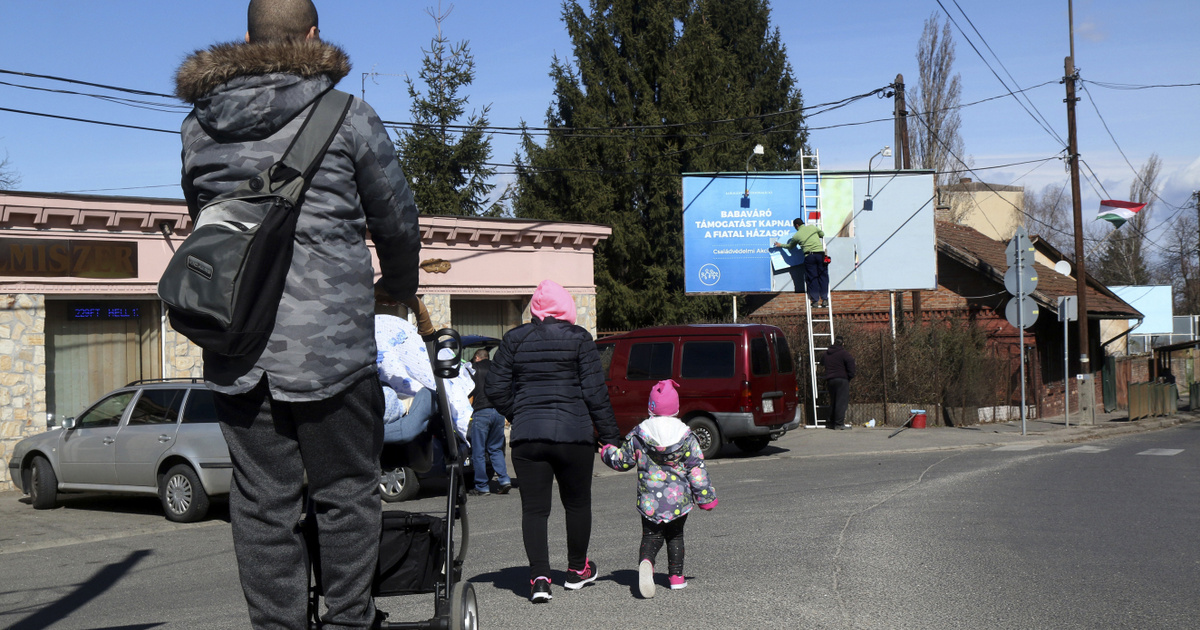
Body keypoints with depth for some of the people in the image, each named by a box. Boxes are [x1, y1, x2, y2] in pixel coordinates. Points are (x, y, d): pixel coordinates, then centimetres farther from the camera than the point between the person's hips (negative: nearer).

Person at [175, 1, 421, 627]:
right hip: (329, 339, -4)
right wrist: (400, 286, 26)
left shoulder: (199, 127, 11)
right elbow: (397, 220, 6)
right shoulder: (347, 117, -2)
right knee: (345, 495, 8)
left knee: (261, 503, 9)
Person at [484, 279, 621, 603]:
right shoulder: (578, 338, -1)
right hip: (573, 434, -1)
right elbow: (595, 391, -4)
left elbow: (495, 388, 5)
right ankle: (577, 569, 28)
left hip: (526, 437, 1)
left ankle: (539, 577, -6)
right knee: (577, 502, 16)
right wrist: (609, 436, 1)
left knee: (533, 508, 4)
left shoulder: (514, 339, 6)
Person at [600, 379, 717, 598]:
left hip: (649, 500, 0)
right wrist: (706, 497, 6)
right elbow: (697, 470, -2)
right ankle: (676, 576, 20)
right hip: (678, 500, 1)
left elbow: (623, 460, 5)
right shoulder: (686, 436, -4)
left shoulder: (638, 434, -4)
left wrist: (607, 452, 26)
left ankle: (646, 562, -24)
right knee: (675, 536, 19)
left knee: (651, 536, 6)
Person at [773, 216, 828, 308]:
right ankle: (825, 299, 2)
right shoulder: (812, 227, 9)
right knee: (823, 276, 5)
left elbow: (790, 246, 24)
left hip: (809, 256, -1)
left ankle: (815, 301, 2)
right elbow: (822, 234, 23)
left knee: (812, 278, 5)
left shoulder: (796, 235, 6)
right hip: (820, 254, 2)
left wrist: (781, 245, 41)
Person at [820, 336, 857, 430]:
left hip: (829, 380, 7)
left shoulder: (826, 353, 15)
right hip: (841, 380, -7)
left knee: (833, 401, 15)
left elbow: (822, 362, 29)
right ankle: (839, 423, -16)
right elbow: (851, 362, -12)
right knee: (841, 401, -8)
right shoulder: (843, 353, -7)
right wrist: (850, 375, 0)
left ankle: (832, 423, 16)